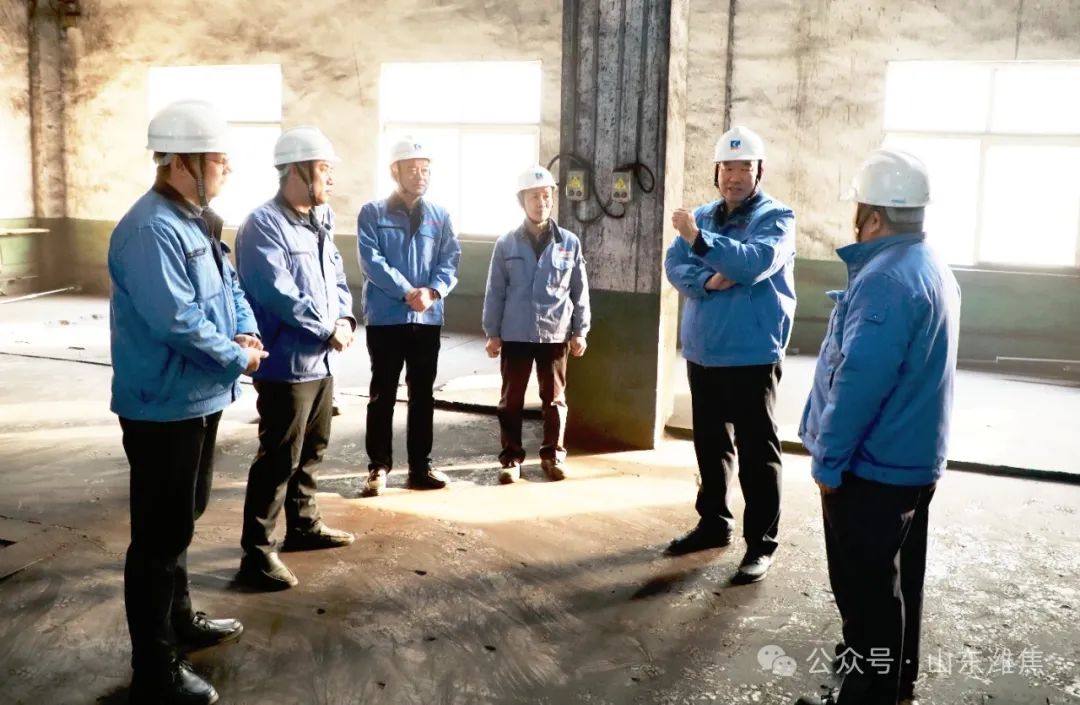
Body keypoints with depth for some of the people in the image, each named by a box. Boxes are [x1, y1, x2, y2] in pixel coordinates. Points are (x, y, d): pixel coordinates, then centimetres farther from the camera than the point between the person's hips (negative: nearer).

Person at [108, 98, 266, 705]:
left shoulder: (198, 221, 10)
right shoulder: (151, 229, -23)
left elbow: (228, 286, 17)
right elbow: (176, 320, -29)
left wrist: (246, 331, -3)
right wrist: (237, 359, -16)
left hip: (199, 398, 10)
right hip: (164, 406, -10)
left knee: (183, 520, 23)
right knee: (160, 534, 1)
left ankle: (181, 621, 42)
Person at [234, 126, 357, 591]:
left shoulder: (319, 223, 12)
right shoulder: (263, 224, -16)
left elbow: (336, 278, 14)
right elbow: (280, 295, -23)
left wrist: (345, 318, -6)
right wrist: (329, 330, -15)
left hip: (322, 361, 9)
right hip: (286, 364, -9)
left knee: (311, 451, 20)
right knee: (279, 459, -4)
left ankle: (303, 525, 36)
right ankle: (257, 551, 6)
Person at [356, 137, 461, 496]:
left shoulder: (440, 216, 9)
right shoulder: (372, 213, -2)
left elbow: (451, 261, 1)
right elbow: (372, 261, -12)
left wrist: (432, 291, -18)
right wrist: (407, 292, -21)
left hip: (428, 319, 4)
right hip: (385, 317, -3)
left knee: (423, 395, 10)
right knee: (382, 395, 4)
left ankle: (421, 466, 20)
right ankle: (379, 466, 14)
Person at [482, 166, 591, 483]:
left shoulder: (569, 243, 1)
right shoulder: (506, 244, -1)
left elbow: (580, 291, 5)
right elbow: (495, 291, 2)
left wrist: (580, 331, 3)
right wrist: (492, 333, 0)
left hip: (555, 335, 0)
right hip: (515, 335, 0)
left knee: (554, 399, 9)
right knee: (511, 400, 7)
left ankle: (553, 455, 23)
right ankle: (511, 457, 18)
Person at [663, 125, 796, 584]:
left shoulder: (776, 217, -6)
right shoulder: (702, 216, 11)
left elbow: (757, 262, -25)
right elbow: (674, 266, -1)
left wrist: (699, 239, -34)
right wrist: (708, 281, -21)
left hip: (752, 355, -6)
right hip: (702, 353, 6)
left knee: (756, 450, -2)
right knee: (710, 442, 16)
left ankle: (762, 543, 7)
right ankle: (713, 523, 31)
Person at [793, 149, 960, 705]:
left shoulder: (886, 278, -23)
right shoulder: (933, 269, 10)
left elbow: (860, 379, -27)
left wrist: (827, 458, -18)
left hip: (872, 466, -10)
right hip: (913, 460, 10)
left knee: (865, 588, 1)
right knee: (896, 579, 20)